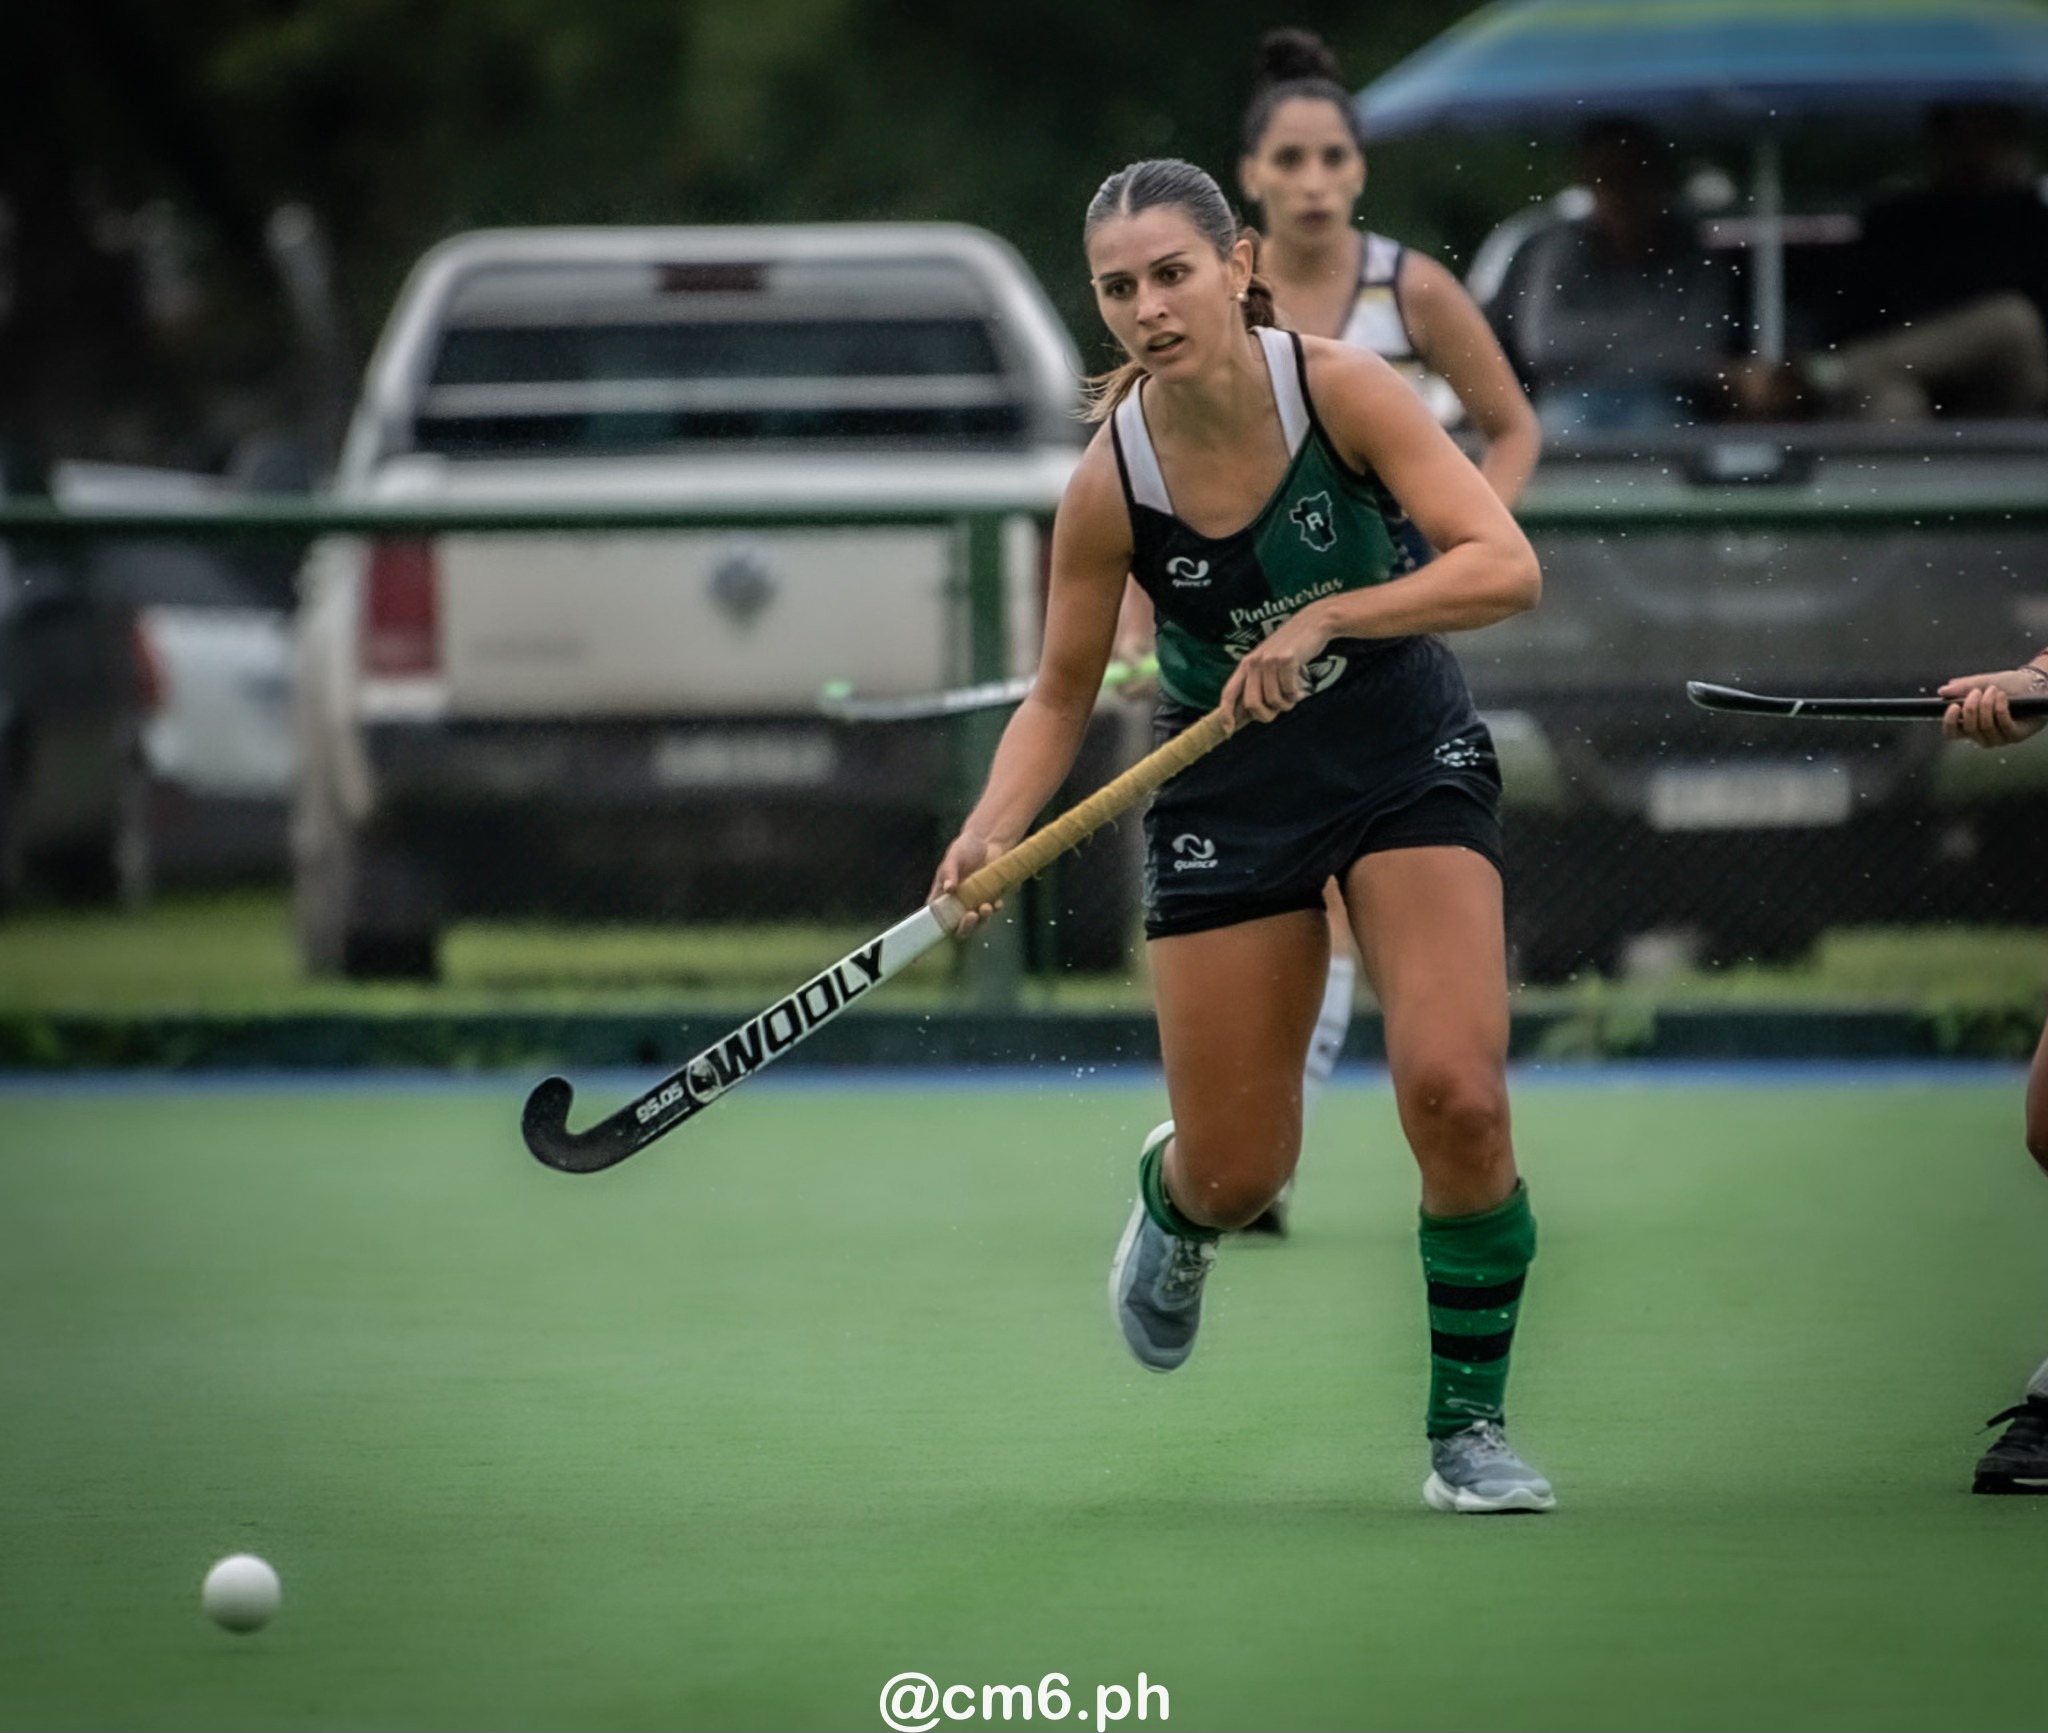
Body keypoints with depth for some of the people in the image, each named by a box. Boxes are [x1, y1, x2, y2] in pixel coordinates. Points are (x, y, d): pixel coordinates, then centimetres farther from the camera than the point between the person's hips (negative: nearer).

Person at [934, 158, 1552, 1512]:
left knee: (1456, 1093, -21)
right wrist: (991, 835, -20)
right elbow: (1060, 698, -3)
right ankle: (1172, 1205, 43)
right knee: (1238, 1174, 1)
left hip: (1408, 755, -1)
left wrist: (1324, 619, -37)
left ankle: (1470, 1427, -1)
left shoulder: (1342, 389, -20)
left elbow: (1507, 566, -27)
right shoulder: (1110, 484, -15)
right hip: (1231, 788, 1)